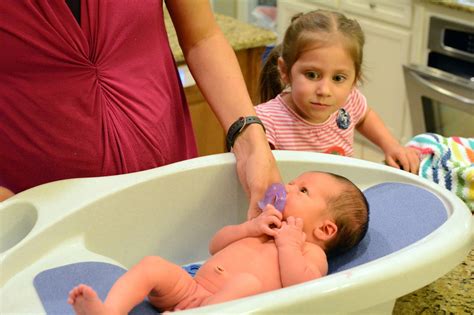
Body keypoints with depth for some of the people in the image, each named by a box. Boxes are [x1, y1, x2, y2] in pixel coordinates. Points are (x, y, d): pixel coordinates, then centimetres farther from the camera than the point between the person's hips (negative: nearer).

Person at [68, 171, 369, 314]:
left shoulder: (312, 253, 11)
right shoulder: (265, 231, 33)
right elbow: (215, 245, 27)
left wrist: (287, 244, -4)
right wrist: (249, 227, 12)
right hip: (190, 287, 8)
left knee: (247, 282, -37)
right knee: (152, 264, -11)